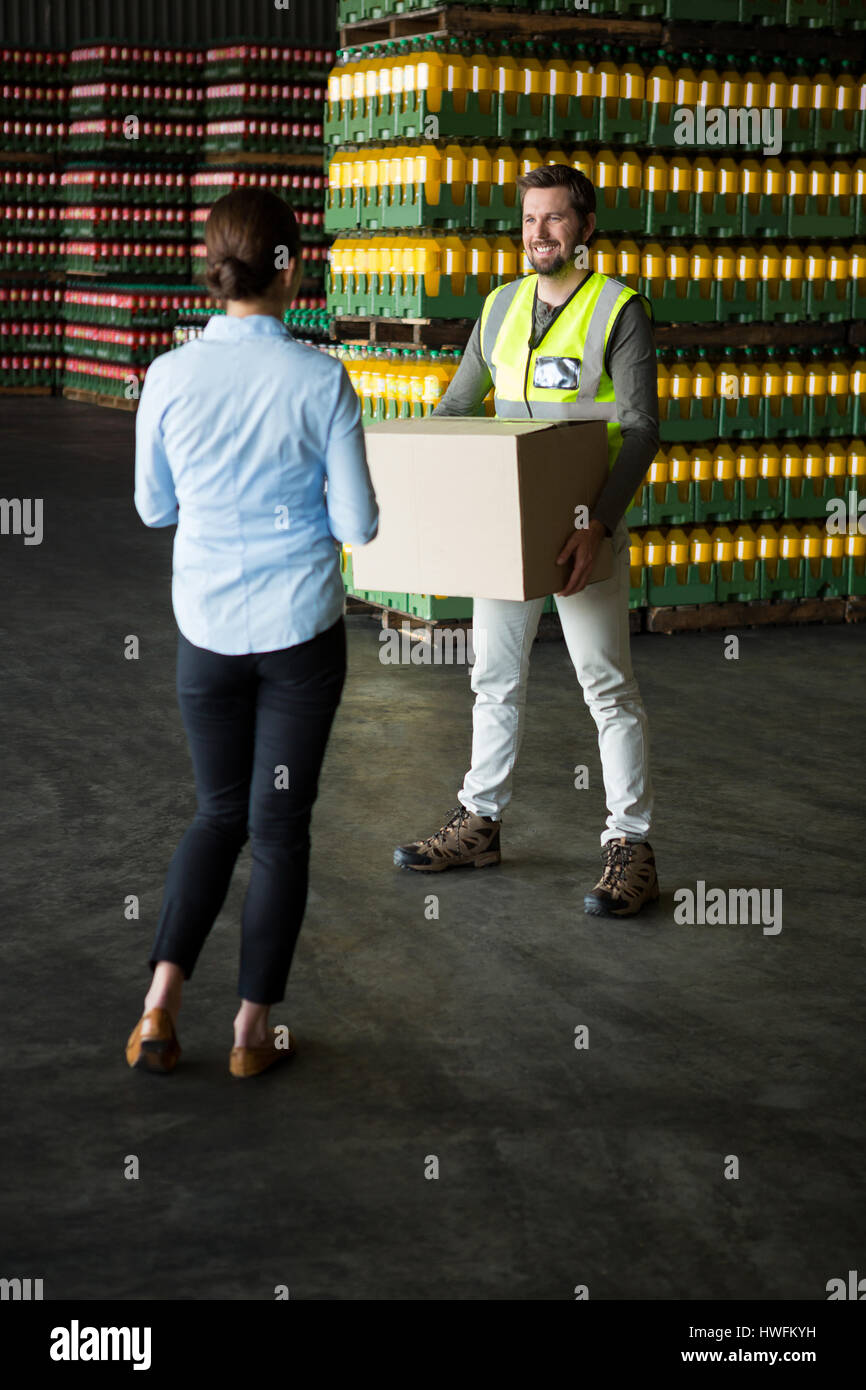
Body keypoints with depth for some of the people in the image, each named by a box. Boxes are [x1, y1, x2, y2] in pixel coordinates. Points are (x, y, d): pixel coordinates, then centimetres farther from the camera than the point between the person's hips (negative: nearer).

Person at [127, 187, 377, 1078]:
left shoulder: (170, 378, -8)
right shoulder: (321, 381, -13)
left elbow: (153, 508, 4)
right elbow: (358, 523, -8)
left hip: (207, 630, 2)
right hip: (301, 633, -2)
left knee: (219, 813, 18)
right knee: (279, 824, 10)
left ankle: (159, 1005, 5)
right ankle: (254, 1028, 16)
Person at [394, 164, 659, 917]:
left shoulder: (620, 310, -9)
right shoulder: (502, 306, 9)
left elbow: (641, 430, -15)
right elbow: (457, 405, 18)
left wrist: (598, 525, -26)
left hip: (585, 527, -6)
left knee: (608, 685, -3)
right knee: (495, 677, 13)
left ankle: (631, 849, 1)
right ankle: (479, 823, 25)